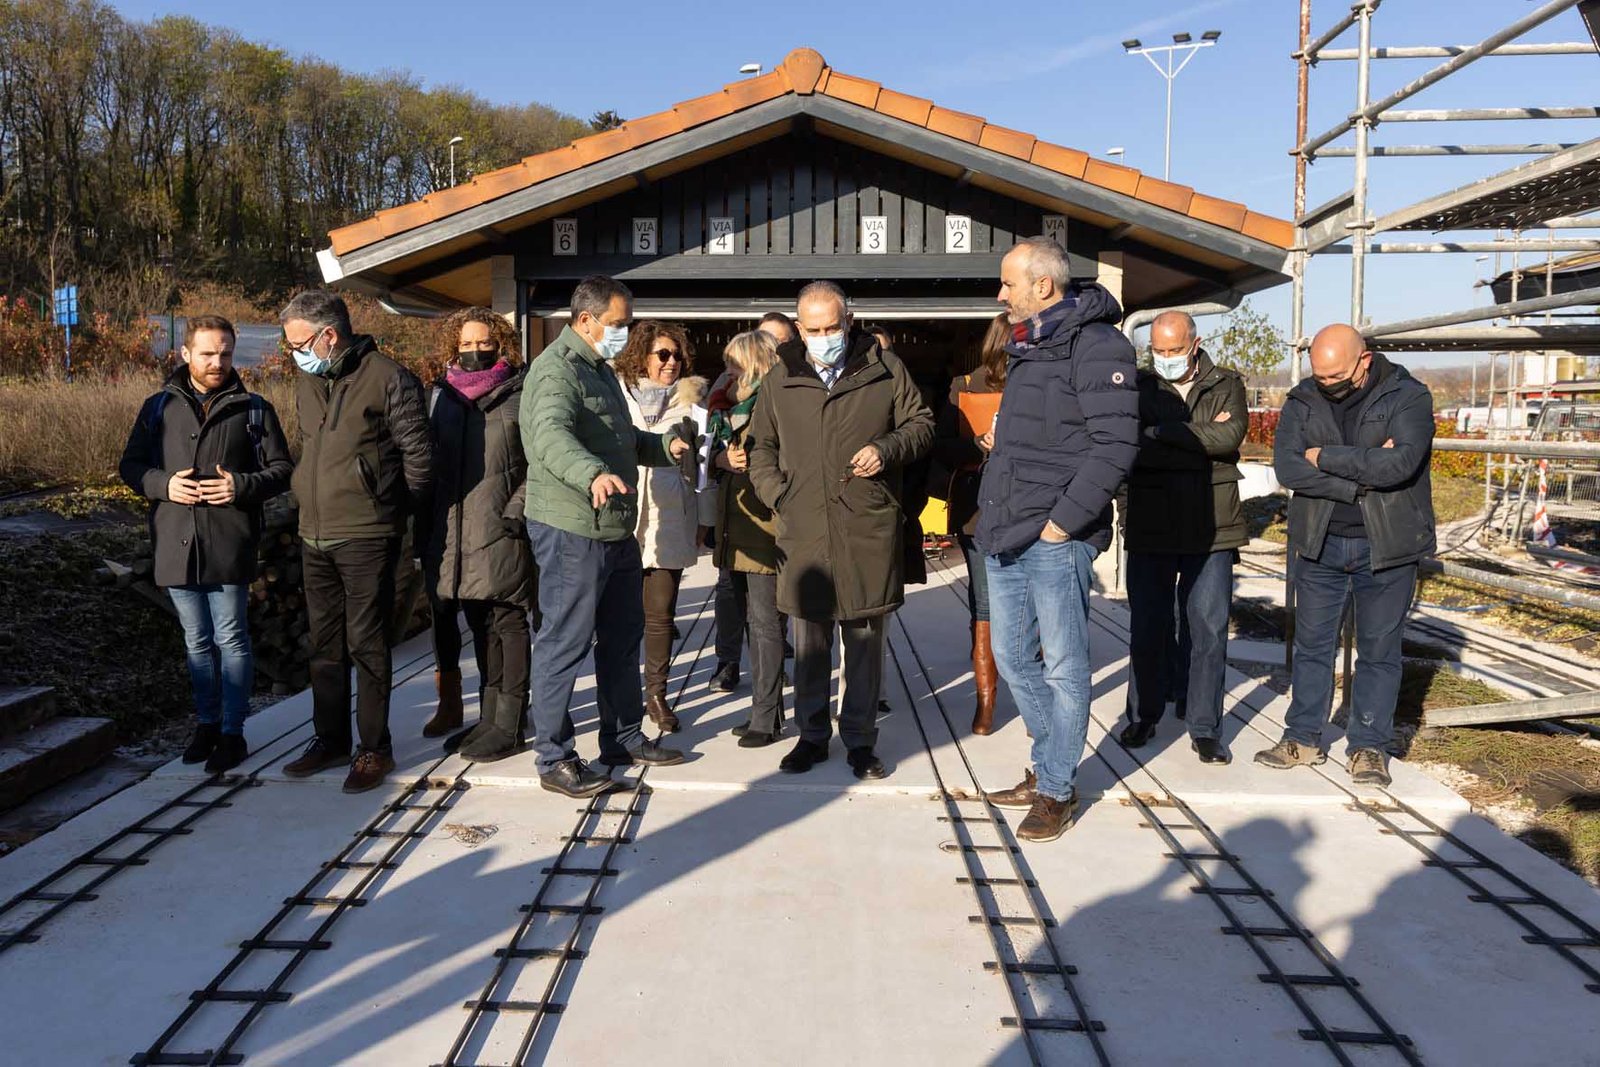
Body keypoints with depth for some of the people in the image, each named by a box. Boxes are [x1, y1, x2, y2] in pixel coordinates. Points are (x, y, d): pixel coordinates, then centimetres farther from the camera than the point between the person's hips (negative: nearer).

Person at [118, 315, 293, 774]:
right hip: (176, 545, 3)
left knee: (231, 640, 3)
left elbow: (281, 469, 3)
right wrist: (163, 484, -9)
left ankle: (232, 731, 14)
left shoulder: (254, 409, 2)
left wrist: (242, 486, -15)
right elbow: (130, 465, 11)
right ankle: (207, 722, 29)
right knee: (197, 642, 15)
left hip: (230, 546, -3)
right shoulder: (159, 407, 8)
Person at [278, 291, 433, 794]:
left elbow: (418, 453, -9)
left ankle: (374, 749, 10)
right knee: (325, 647, 14)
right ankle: (330, 741, 27)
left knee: (367, 646, -1)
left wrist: (394, 510, -2)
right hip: (315, 539, 7)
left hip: (366, 539, -7)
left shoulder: (387, 379, -10)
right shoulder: (307, 385, 13)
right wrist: (311, 500, 17)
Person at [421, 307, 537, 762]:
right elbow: (426, 460, 16)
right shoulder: (442, 397, 13)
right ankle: (490, 716, 23)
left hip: (501, 536, -5)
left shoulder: (519, 397, 0)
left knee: (507, 625, -1)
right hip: (453, 533, 5)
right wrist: (427, 524, 9)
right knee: (481, 626, 12)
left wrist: (516, 511, -12)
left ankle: (507, 723, 5)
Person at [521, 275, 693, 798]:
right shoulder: (556, 369, -14)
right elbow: (551, 435, -34)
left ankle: (625, 737, 32)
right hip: (571, 531, -10)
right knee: (565, 642, -2)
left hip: (616, 529, 10)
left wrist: (664, 445, 10)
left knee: (623, 637, 18)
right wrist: (593, 474, -53)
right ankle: (554, 759, 9)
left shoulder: (601, 369, 19)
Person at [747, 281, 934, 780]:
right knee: (809, 641, 9)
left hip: (869, 530, -1)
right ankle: (812, 735, 24)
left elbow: (921, 423, 12)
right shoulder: (780, 378, 10)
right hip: (804, 529, 2)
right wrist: (777, 493, 1)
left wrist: (887, 450, -7)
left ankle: (861, 739, 19)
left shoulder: (885, 369, 5)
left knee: (865, 638, 6)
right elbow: (761, 446, 17)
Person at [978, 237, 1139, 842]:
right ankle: (1050, 765, 31)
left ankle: (1057, 789, 15)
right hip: (1004, 537, 9)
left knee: (1063, 669, 2)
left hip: (1055, 542, -9)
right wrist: (998, 443, 11)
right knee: (1012, 661, 15)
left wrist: (1063, 521, -18)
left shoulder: (1095, 345, -11)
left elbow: (1115, 445, -18)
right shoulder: (1027, 348, 17)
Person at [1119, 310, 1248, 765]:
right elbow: (1128, 448, -10)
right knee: (1146, 627, 8)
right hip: (1150, 528, 0)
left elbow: (1231, 436, -12)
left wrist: (1161, 432, -14)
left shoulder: (1226, 386, 7)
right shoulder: (1139, 387, 6)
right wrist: (1202, 442, -13)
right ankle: (1143, 717, 23)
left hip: (1211, 528, 0)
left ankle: (1204, 728, 14)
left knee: (1209, 630, 3)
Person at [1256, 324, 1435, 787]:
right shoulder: (1302, 400, 1)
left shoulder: (1408, 397, -7)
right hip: (1319, 545, 3)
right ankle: (1303, 739, 21)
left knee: (1378, 650, 5)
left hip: (1385, 547, -2)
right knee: (1312, 645, 9)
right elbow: (1287, 467, -13)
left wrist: (1326, 458, -16)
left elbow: (1400, 462, -25)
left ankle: (1369, 747, 17)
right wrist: (1361, 476, -19)